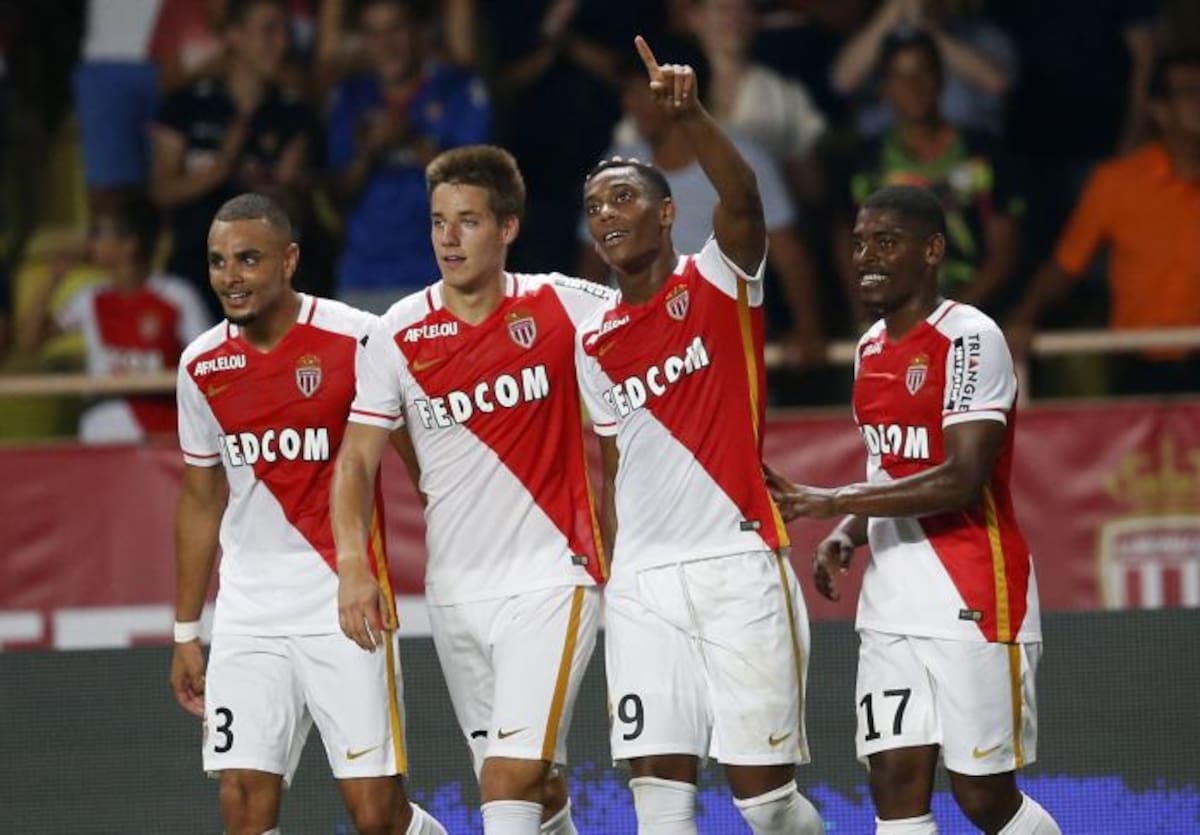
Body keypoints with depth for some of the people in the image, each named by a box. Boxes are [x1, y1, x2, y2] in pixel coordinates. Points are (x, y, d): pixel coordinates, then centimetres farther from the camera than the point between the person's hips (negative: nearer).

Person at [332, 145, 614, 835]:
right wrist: (353, 563, -16)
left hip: (550, 578, -3)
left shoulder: (560, 307, -4)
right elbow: (357, 460, 1)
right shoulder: (399, 335, 0)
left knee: (513, 778, -18)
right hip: (455, 591, 3)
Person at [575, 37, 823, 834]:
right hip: (643, 581, 5)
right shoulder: (597, 345, 15)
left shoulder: (716, 282, 1)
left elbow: (742, 200, -19)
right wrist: (613, 571, 11)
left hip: (736, 565, -4)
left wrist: (692, 116, -35)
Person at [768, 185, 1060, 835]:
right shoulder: (872, 348, 14)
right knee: (896, 783, -1)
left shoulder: (969, 340, -13)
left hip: (972, 598, -8)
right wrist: (845, 536, 4)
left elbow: (961, 480, -22)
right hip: (891, 600, 8)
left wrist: (831, 501, -24)